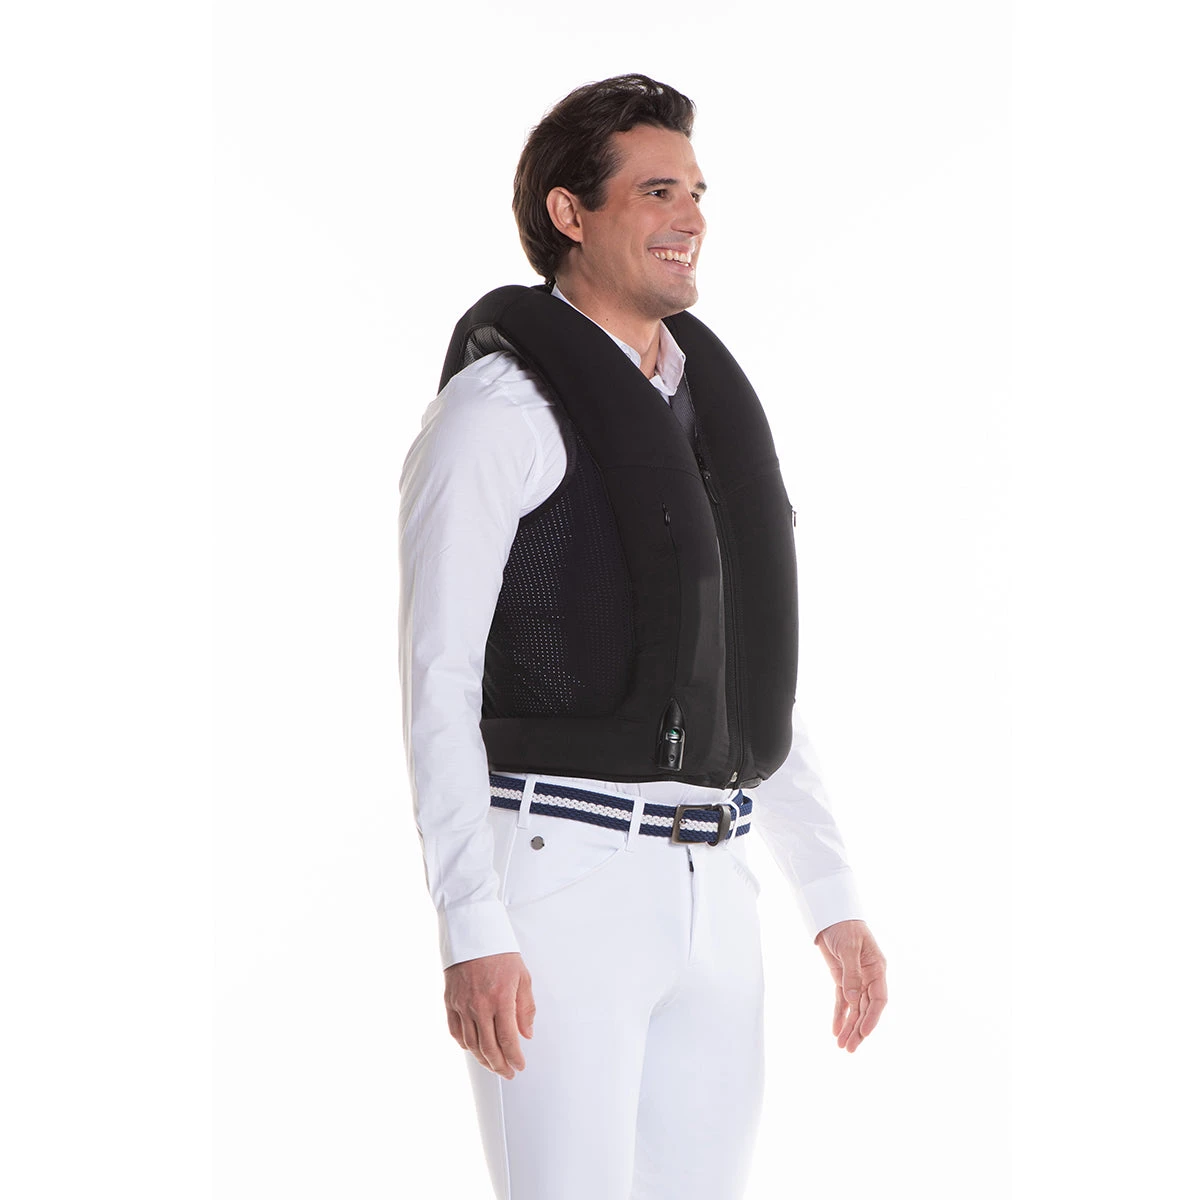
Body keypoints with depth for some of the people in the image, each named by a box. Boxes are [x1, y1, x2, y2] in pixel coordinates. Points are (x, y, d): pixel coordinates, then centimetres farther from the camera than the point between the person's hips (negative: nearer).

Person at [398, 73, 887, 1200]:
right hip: (553, 877, -8)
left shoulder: (709, 409, 16)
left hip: (706, 894, 8)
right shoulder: (497, 411, -9)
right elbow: (436, 684, -13)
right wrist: (470, 937, -21)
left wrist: (833, 900, 15)